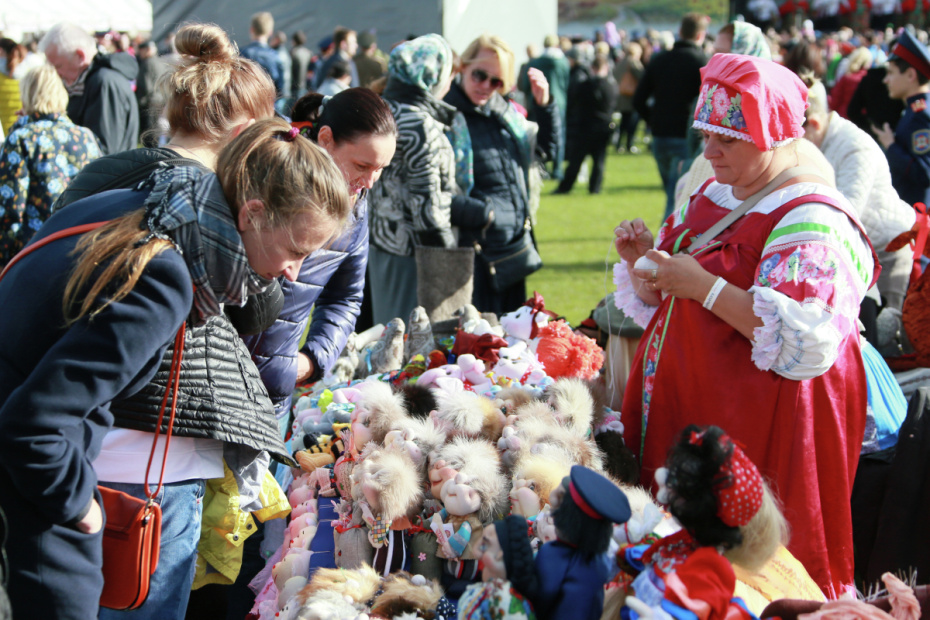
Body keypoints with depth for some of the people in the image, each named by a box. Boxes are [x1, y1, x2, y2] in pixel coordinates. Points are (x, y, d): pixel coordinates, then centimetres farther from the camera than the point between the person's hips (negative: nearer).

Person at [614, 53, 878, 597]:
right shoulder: (715, 198, 12)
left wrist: (703, 285, -25)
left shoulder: (813, 221, -16)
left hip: (764, 422, -8)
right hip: (683, 409, 8)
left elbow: (804, 342, -28)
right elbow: (660, 302, 22)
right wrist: (643, 261, -1)